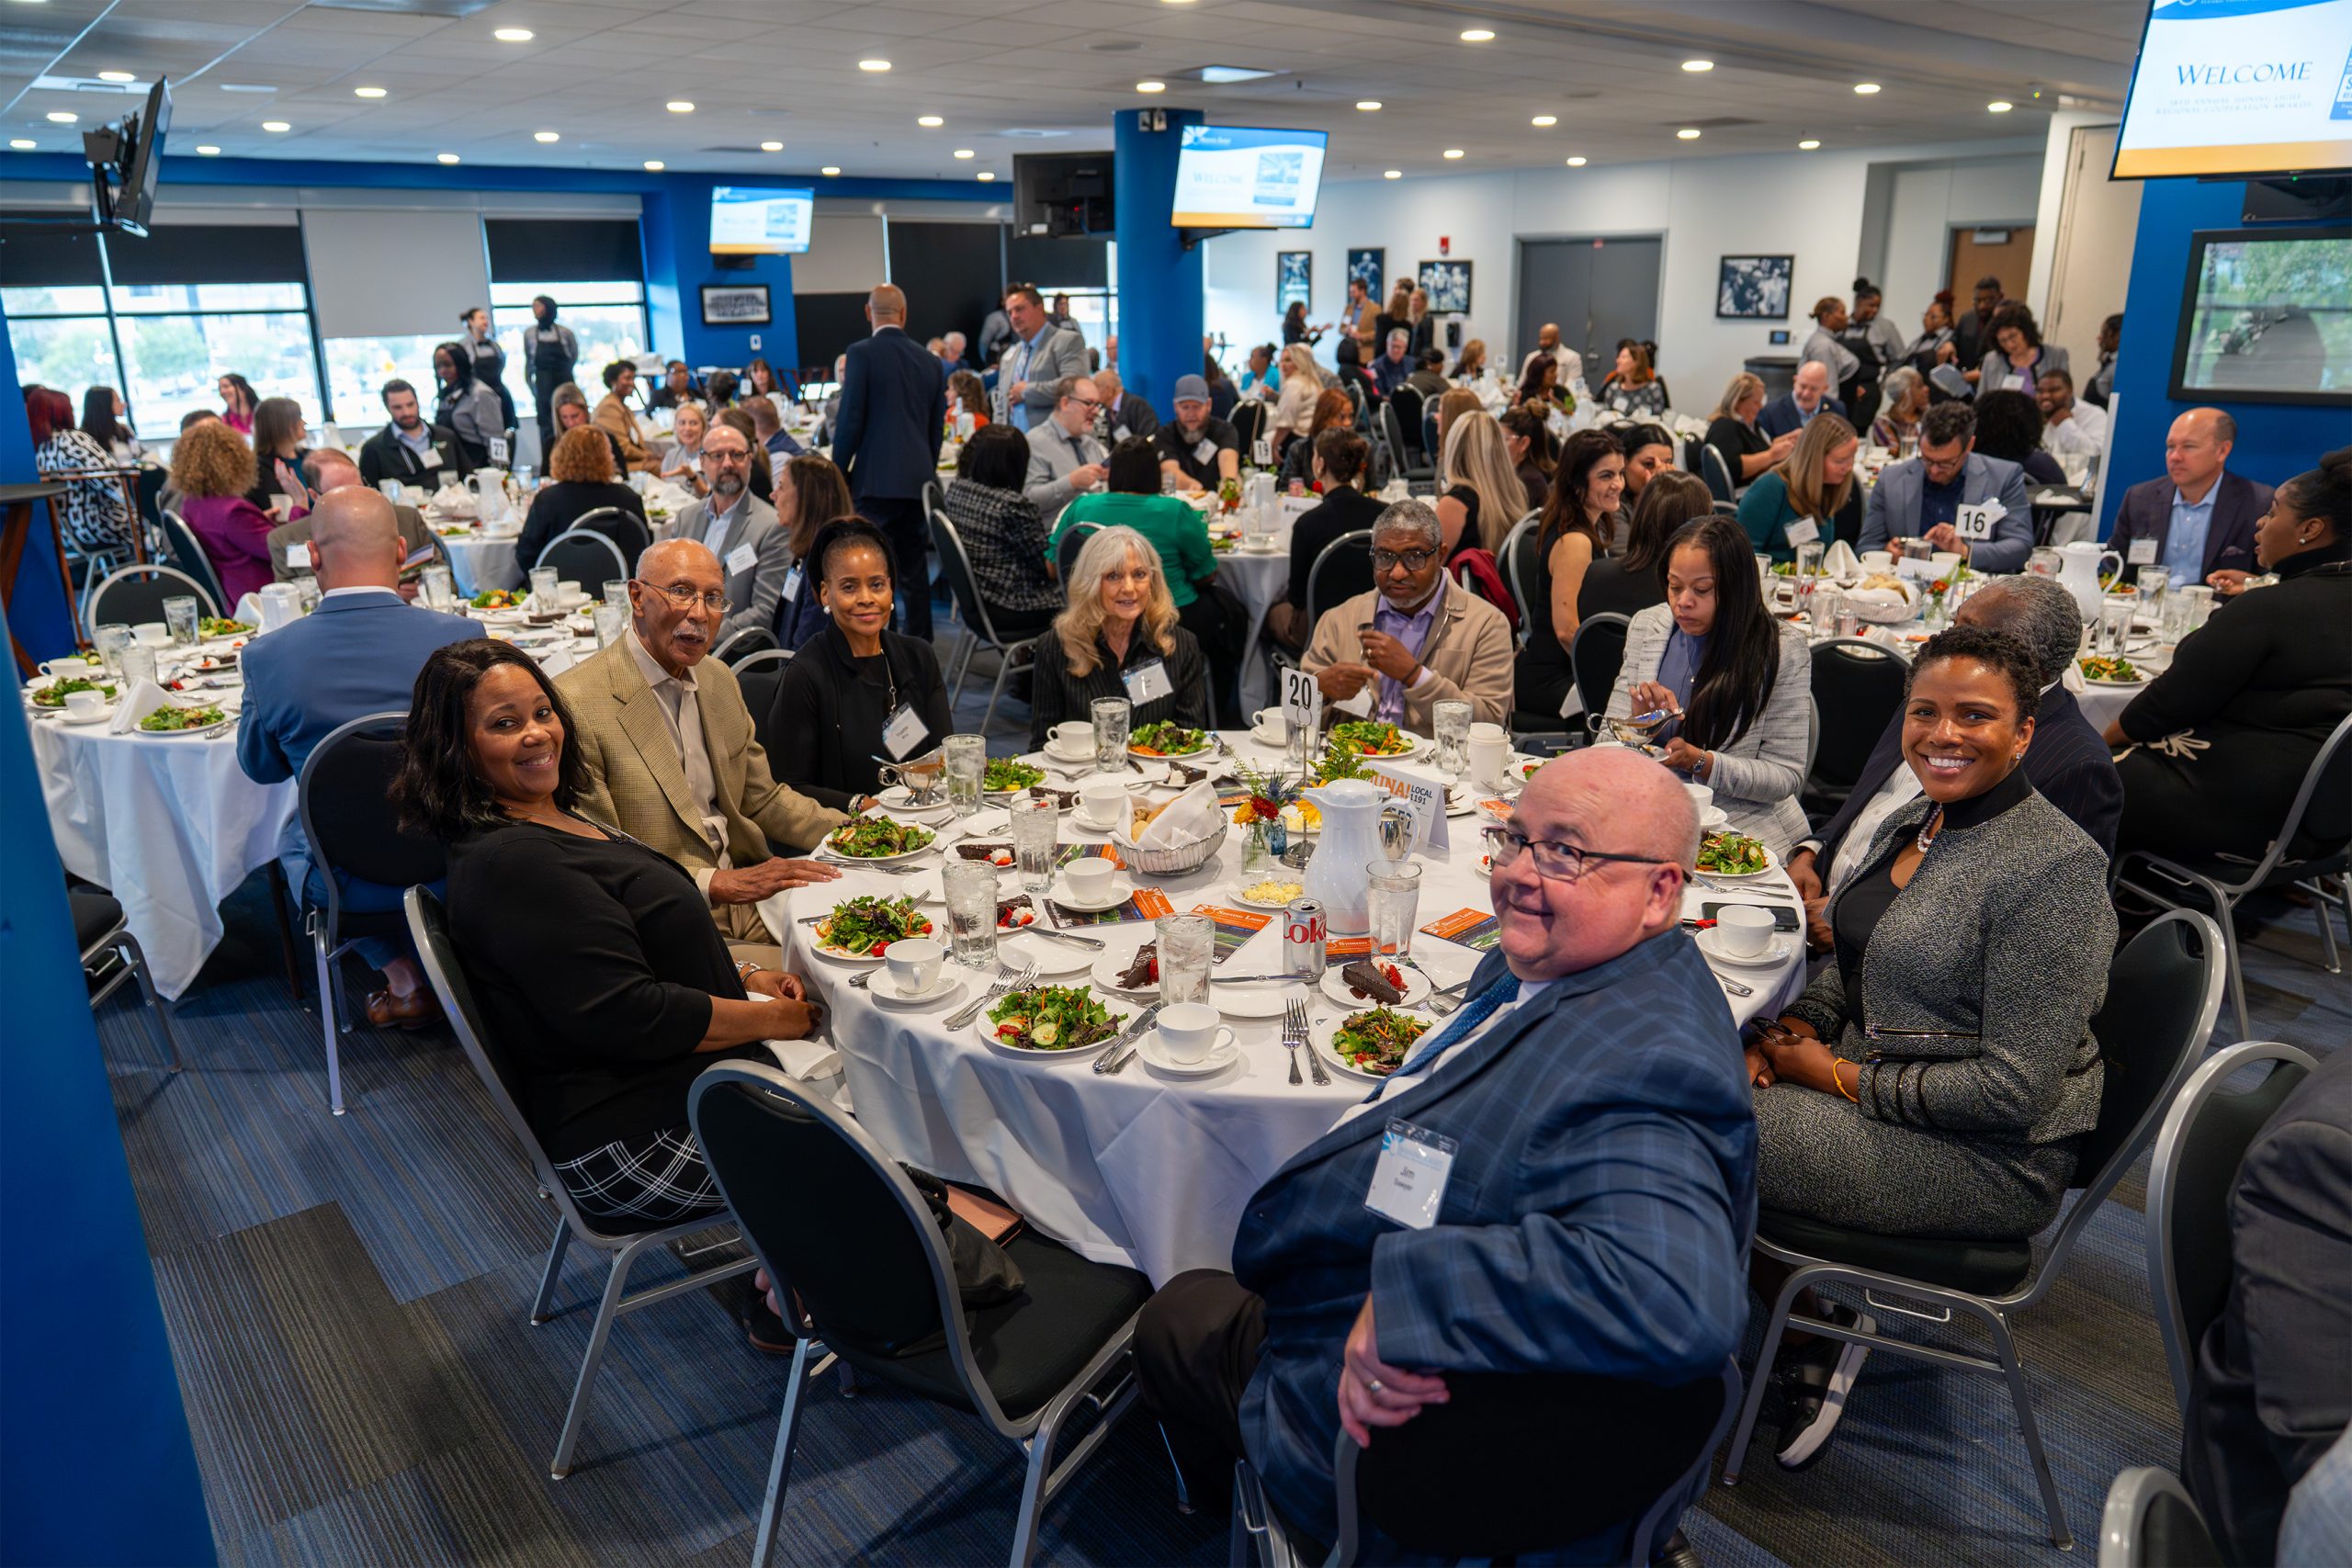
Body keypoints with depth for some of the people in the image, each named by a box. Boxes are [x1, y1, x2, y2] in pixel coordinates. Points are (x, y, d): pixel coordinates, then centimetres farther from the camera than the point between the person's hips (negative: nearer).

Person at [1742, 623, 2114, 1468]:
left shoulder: (2053, 867, -21)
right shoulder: (1911, 823, 5)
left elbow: (2014, 1088, -23)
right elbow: (1857, 963, 19)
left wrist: (1844, 1079, -17)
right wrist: (1796, 1028, -1)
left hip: (1991, 1157, -9)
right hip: (1878, 1085, 9)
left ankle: (1819, 1331, 9)